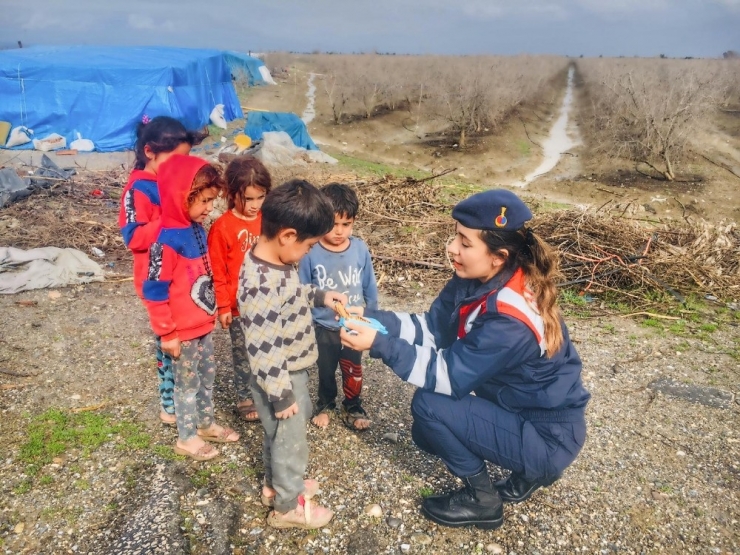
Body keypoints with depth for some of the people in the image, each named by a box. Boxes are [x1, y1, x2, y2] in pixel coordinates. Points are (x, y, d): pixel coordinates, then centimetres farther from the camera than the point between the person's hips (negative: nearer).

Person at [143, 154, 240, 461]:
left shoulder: (197, 229, 0)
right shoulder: (168, 240, -25)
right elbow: (154, 291, -21)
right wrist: (167, 333, -16)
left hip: (203, 324, 8)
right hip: (183, 331, -8)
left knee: (207, 376, 22)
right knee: (187, 383, 10)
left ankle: (206, 424, 41)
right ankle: (187, 437, 30)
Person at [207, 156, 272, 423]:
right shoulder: (222, 227, -14)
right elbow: (217, 271, -9)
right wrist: (223, 306, -8)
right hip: (239, 306, -3)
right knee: (243, 354, 13)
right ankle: (245, 399, 30)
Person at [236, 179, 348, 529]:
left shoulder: (272, 260, -5)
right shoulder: (262, 287, -35)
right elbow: (263, 351, -29)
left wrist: (319, 295, 5)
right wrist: (281, 395, -20)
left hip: (290, 371, 9)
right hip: (280, 379, -9)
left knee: (279, 435, 28)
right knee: (289, 439, 13)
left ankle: (275, 484, 51)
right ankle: (288, 505, 37)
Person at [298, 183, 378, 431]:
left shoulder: (360, 249, -14)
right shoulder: (311, 253, -19)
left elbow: (369, 287, -2)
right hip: (323, 327, -1)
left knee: (353, 372, 20)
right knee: (326, 371, 22)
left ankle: (353, 407, 44)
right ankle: (325, 404, 47)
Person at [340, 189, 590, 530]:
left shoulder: (511, 321, -33)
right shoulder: (477, 280, -8)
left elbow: (448, 376, -27)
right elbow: (432, 328, -5)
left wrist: (380, 345, -31)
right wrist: (371, 318, -17)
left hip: (548, 436, -8)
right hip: (517, 408, 8)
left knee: (429, 406, -18)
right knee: (428, 434, 10)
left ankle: (482, 501, 4)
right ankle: (529, 471, 20)